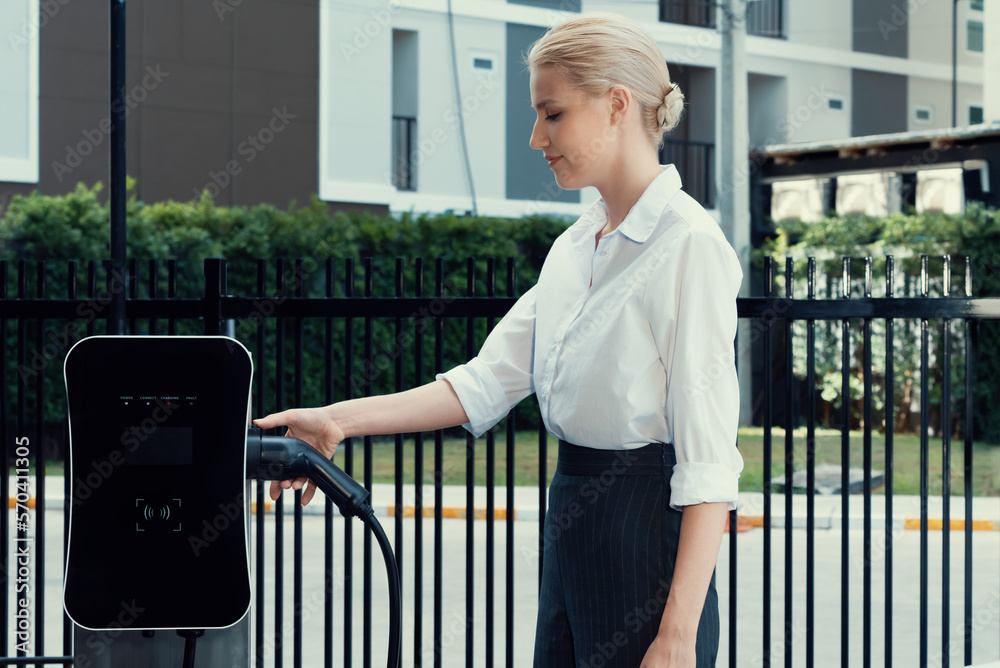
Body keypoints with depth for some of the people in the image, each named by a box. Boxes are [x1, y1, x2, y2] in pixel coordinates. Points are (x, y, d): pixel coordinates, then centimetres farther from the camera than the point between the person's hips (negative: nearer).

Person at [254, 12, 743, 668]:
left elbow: (707, 461, -18)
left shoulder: (689, 244, -14)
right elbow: (487, 380, 9)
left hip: (650, 538, -8)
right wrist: (340, 420, 1)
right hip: (574, 527, 8)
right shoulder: (576, 245, 13)